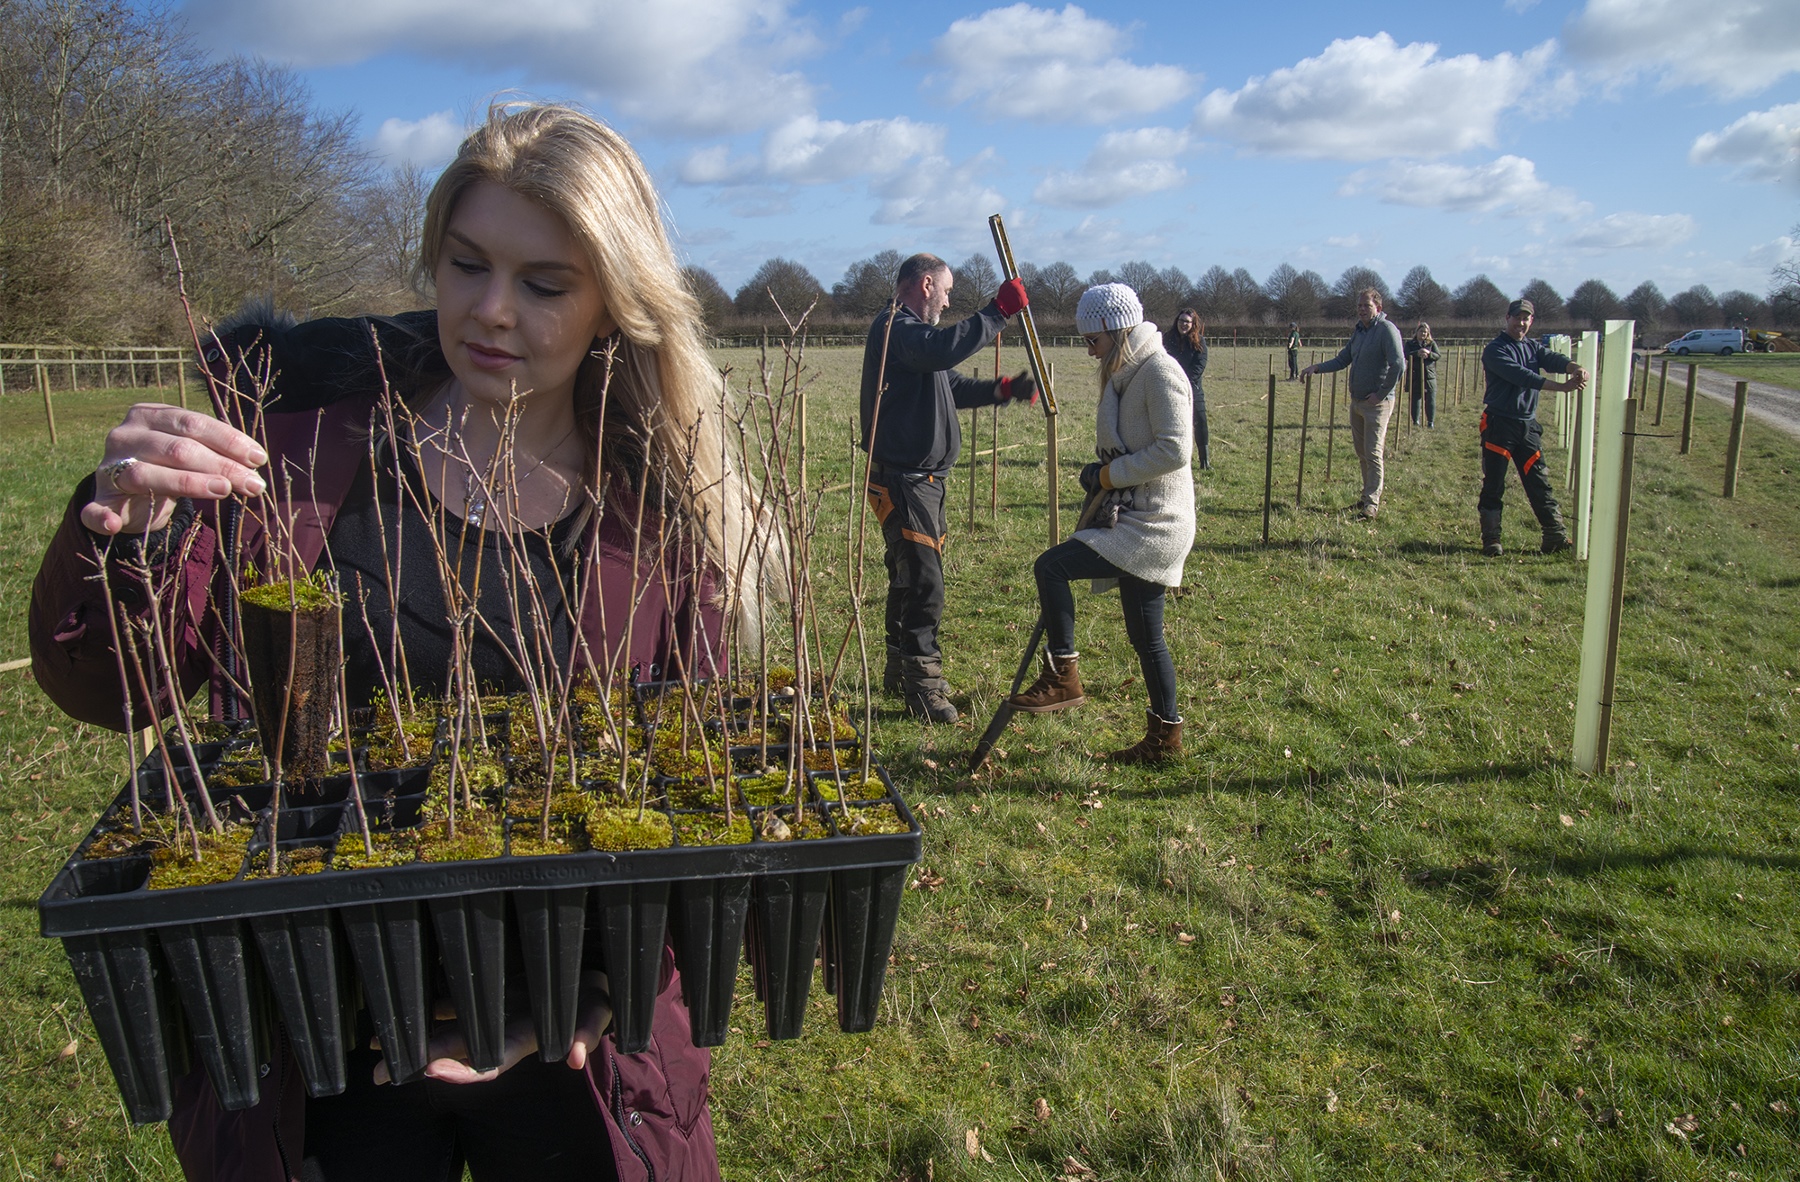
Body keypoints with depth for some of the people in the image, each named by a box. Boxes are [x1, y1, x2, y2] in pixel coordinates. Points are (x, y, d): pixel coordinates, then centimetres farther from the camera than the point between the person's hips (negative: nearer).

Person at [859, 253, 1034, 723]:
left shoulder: (911, 330, 22)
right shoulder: (895, 327, -14)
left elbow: (952, 385, 24)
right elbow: (942, 349, -34)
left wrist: (1002, 389, 10)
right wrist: (998, 313, -30)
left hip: (922, 480, 11)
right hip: (901, 480, -11)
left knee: (912, 578, 18)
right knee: (923, 583, -12)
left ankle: (901, 672, 31)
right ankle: (924, 688, -7)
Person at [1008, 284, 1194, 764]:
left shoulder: (1159, 372, -14)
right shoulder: (1124, 374, 15)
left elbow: (1174, 450, -23)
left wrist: (1108, 475, -18)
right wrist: (1100, 476, 8)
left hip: (1154, 524, -10)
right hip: (1135, 520, 10)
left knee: (1051, 565, -18)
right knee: (1145, 636, 13)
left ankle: (1062, 677, -10)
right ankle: (1165, 736, 23)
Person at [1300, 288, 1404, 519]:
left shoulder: (1387, 329, -14)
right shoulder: (1358, 330, 12)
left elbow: (1398, 365, -22)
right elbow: (1343, 360, 20)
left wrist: (1381, 394, -18)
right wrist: (1317, 368, 8)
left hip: (1377, 403, -8)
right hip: (1356, 400, 8)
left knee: (1373, 453, -5)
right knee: (1361, 451, 14)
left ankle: (1372, 502, 1)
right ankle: (1369, 493, 26)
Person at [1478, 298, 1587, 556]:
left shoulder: (1533, 347, 13)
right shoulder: (1495, 350, -7)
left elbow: (1553, 359, -7)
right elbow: (1519, 376, -21)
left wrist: (1575, 368, -29)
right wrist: (1561, 386, -29)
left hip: (1528, 425, 6)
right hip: (1499, 425, -5)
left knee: (1539, 482, 6)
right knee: (1493, 486, 0)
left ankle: (1556, 537, 8)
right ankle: (1491, 541, 6)